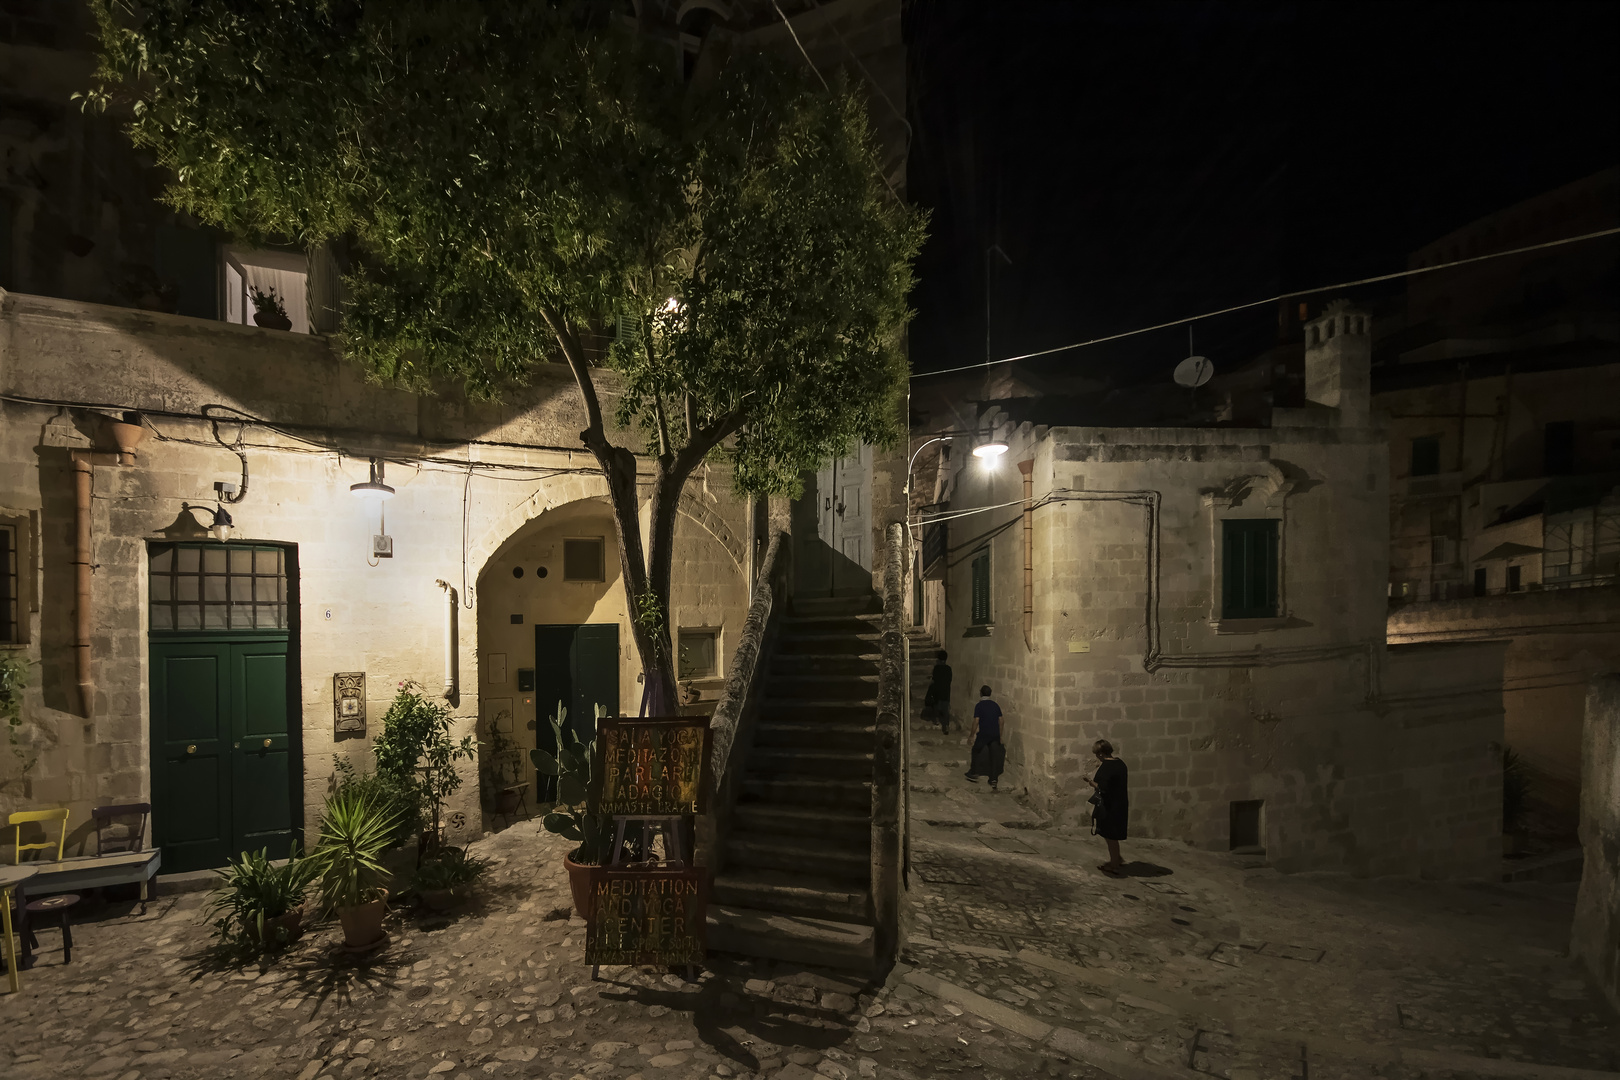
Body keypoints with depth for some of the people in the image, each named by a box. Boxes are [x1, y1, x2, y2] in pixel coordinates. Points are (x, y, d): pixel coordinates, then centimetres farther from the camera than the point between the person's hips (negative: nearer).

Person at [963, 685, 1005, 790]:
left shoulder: (979, 705, -7)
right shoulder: (995, 705, 8)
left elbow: (976, 721, -12)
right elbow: (1001, 721, 9)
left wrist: (972, 734, -2)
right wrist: (1000, 735, 16)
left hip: (983, 734, -4)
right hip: (995, 735, 4)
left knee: (976, 751, 16)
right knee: (994, 756, 7)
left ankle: (973, 774, 22)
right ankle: (993, 780, 6)